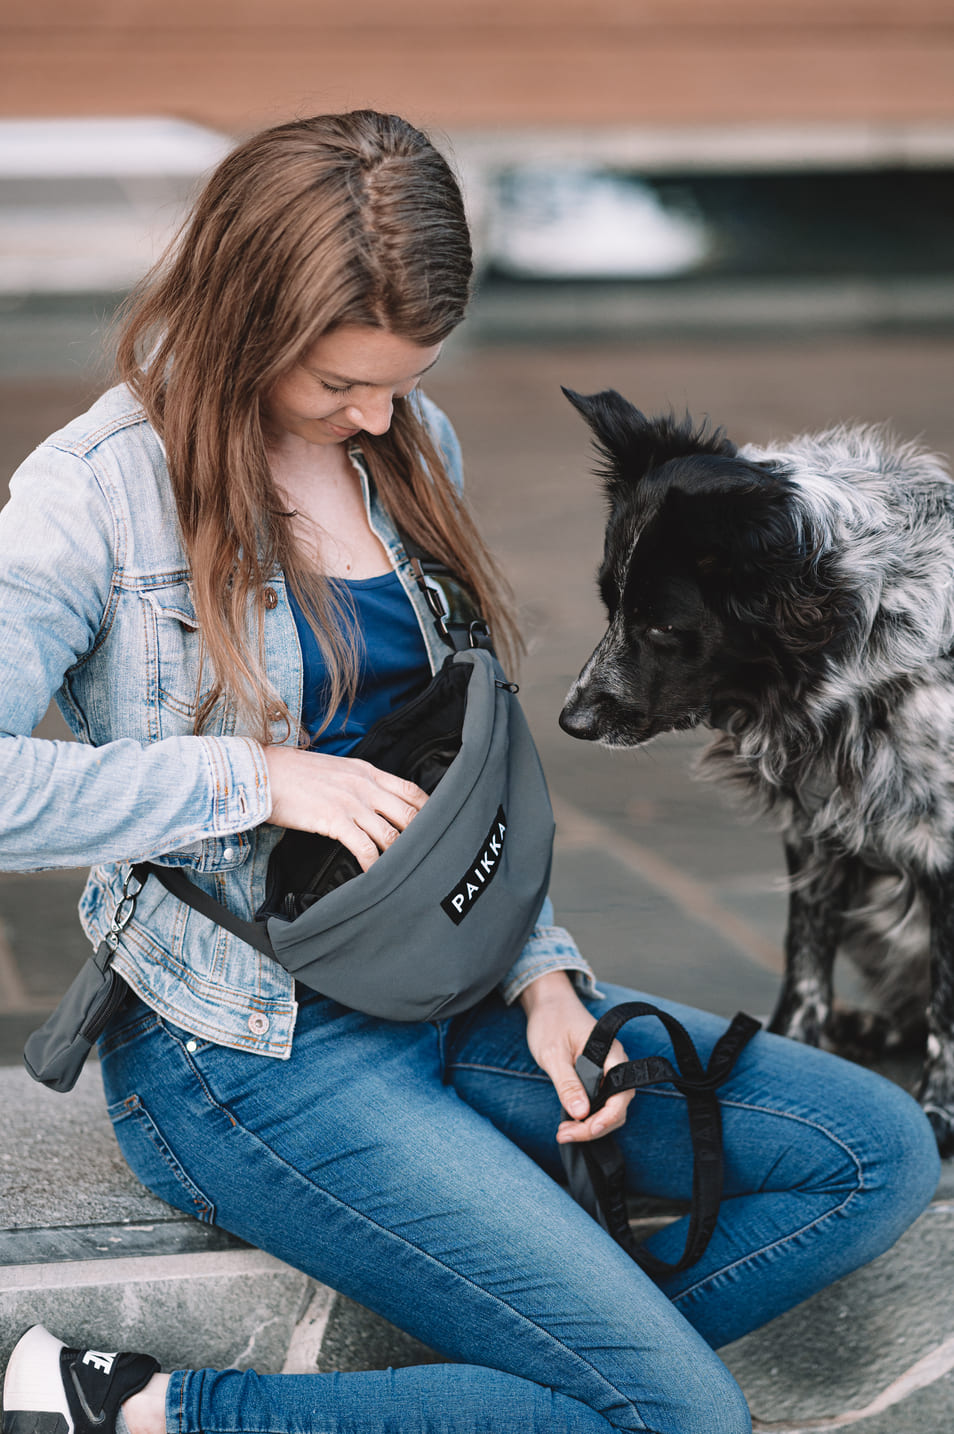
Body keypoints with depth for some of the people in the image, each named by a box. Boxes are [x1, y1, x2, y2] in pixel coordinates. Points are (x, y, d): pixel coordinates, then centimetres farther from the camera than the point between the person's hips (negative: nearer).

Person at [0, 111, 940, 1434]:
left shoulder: (411, 442, 8)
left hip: (453, 984, 8)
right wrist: (254, 780, -24)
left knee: (882, 1152, -1)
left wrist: (542, 969, 2)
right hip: (251, 1047, -8)